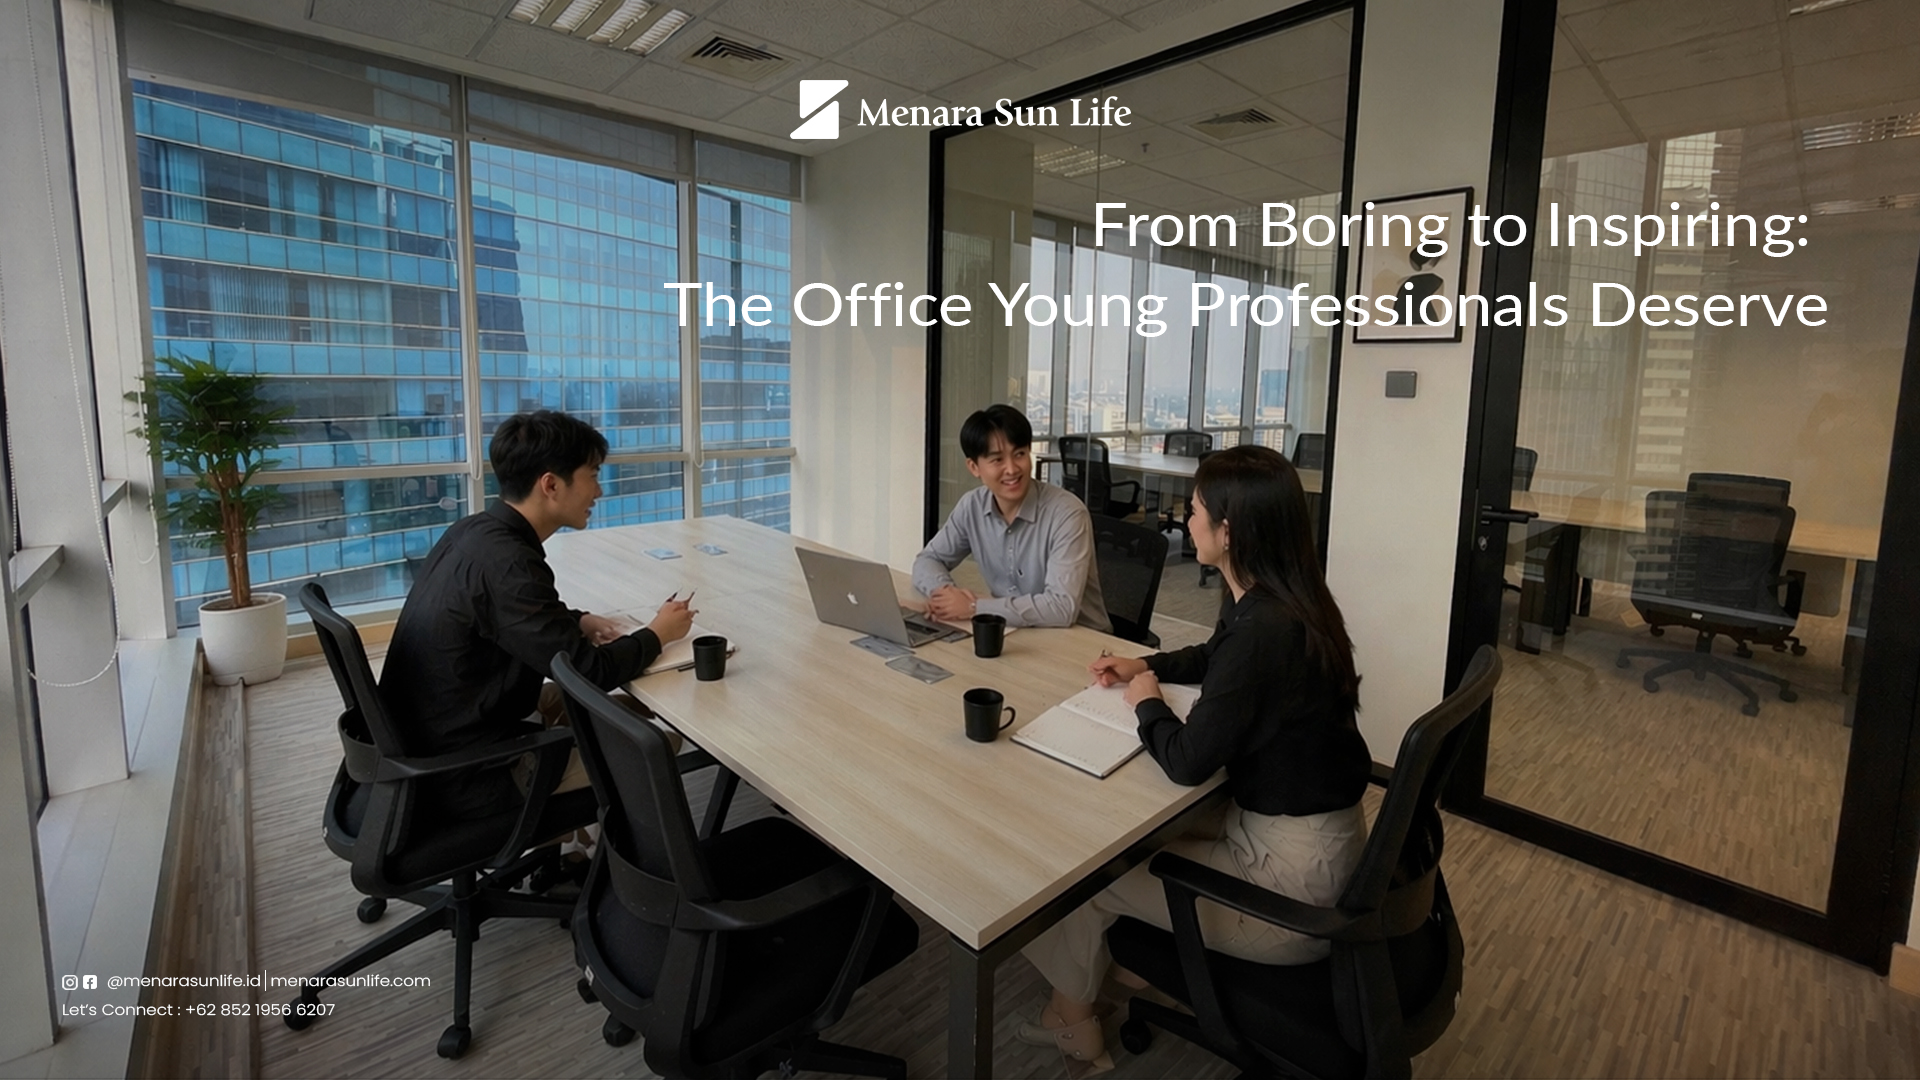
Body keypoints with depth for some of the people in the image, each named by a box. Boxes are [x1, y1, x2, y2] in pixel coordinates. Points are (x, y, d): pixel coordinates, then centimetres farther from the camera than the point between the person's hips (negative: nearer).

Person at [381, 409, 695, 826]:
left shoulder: (473, 530, 1)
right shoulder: (506, 562, -28)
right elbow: (588, 671, -24)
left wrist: (577, 621, 3)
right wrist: (656, 635, -6)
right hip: (463, 775, -9)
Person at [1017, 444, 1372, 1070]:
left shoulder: (1264, 630, -31)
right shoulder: (1280, 601, -1)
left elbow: (1187, 761, -27)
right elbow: (1214, 658, 20)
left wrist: (1148, 704, -9)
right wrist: (1146, 666, 6)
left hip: (1294, 871, -9)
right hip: (1318, 831, 9)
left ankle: (1073, 1023, 31)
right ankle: (1140, 967, 36)